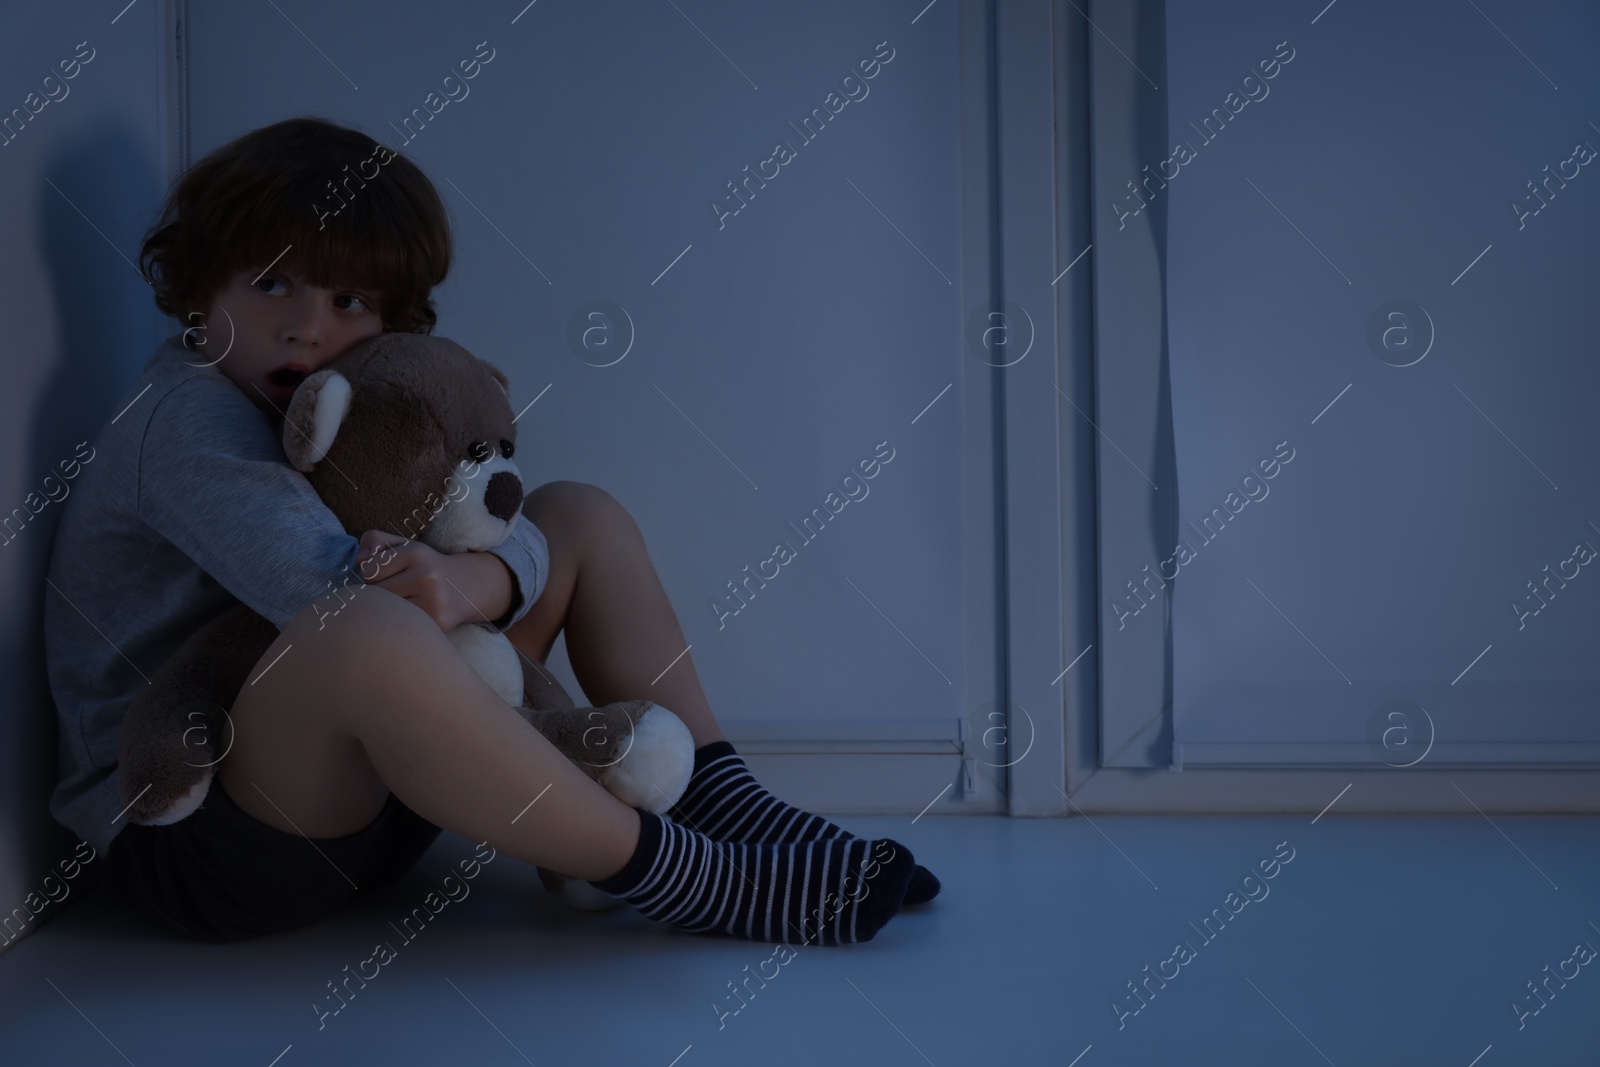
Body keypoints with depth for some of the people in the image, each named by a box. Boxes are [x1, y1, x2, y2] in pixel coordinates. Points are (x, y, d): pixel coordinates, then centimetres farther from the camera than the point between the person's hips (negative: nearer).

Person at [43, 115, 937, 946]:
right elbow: (329, 588, -32)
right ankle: (685, 881, -28)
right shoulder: (184, 414, -15)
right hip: (185, 833, -8)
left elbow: (513, 536, -4)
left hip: (365, 788, 9)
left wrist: (481, 579, -25)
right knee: (369, 632, -42)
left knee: (583, 515, 8)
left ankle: (726, 807, -5)